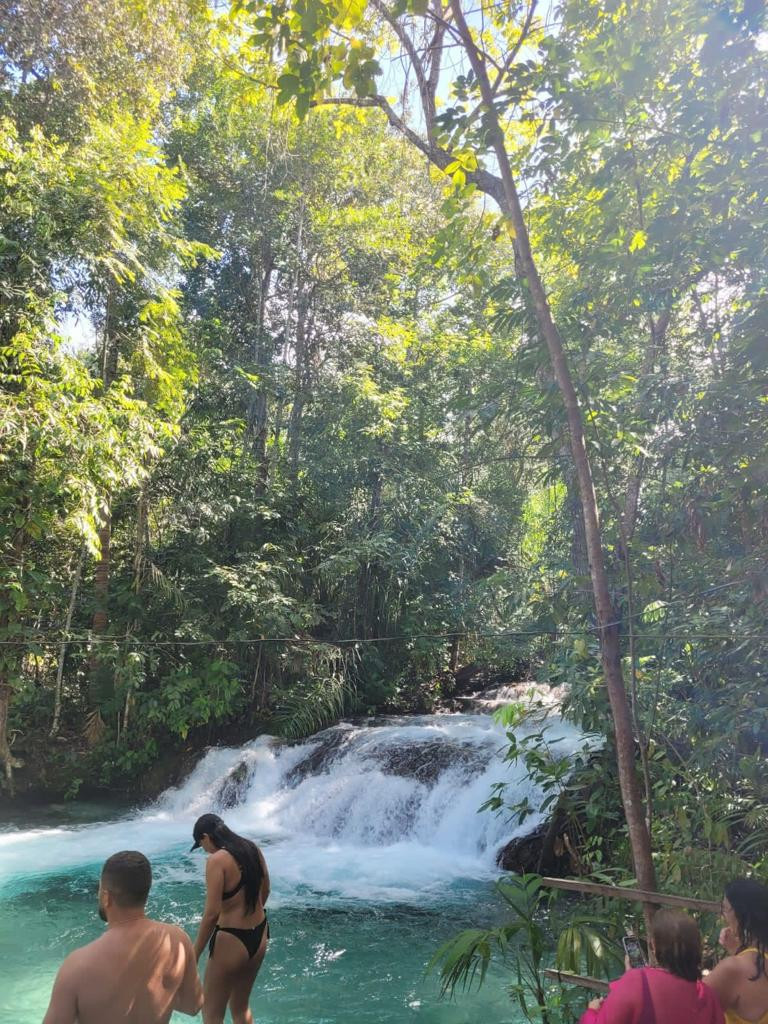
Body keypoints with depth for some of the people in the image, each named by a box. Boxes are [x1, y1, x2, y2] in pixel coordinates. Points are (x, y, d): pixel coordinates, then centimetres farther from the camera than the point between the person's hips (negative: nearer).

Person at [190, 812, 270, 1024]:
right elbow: (265, 891, 14)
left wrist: (194, 955, -11)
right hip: (259, 936, 7)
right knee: (241, 1007, 24)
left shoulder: (217, 860, -19)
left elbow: (212, 913, -21)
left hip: (231, 941, -7)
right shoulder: (252, 848, 1)